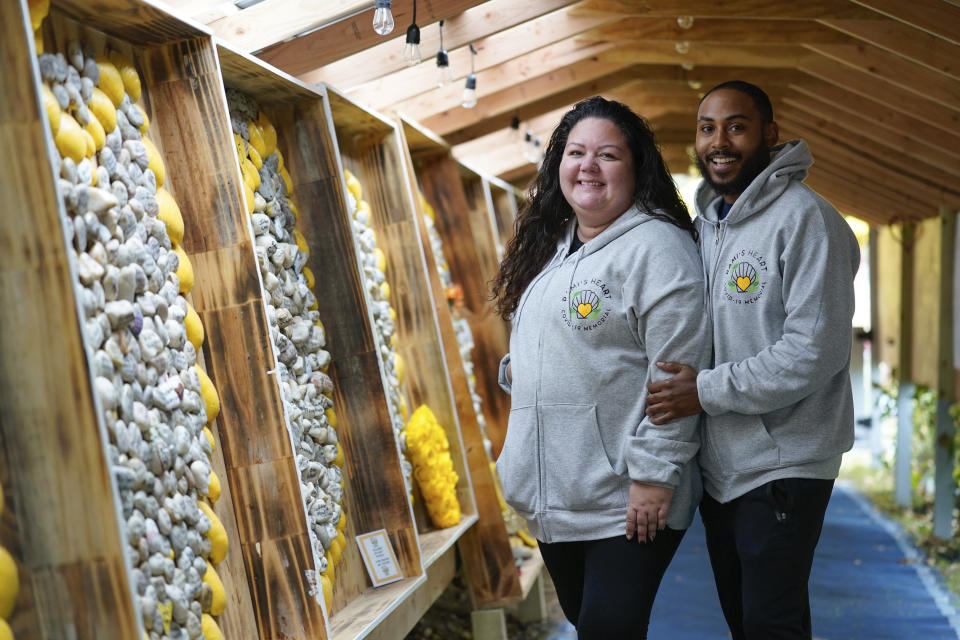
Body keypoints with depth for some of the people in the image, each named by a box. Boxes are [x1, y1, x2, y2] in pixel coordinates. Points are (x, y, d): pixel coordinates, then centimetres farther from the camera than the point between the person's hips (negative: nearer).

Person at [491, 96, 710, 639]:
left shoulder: (657, 247, -13)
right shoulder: (549, 247, 15)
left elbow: (677, 371, -19)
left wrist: (654, 474, -21)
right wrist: (516, 367, 9)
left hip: (627, 501, -8)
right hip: (553, 495, 8)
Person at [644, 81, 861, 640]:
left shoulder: (804, 218, -15)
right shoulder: (706, 222, 11)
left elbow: (816, 351, -23)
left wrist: (708, 390, -21)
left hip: (782, 467, -8)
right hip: (718, 466, 8)